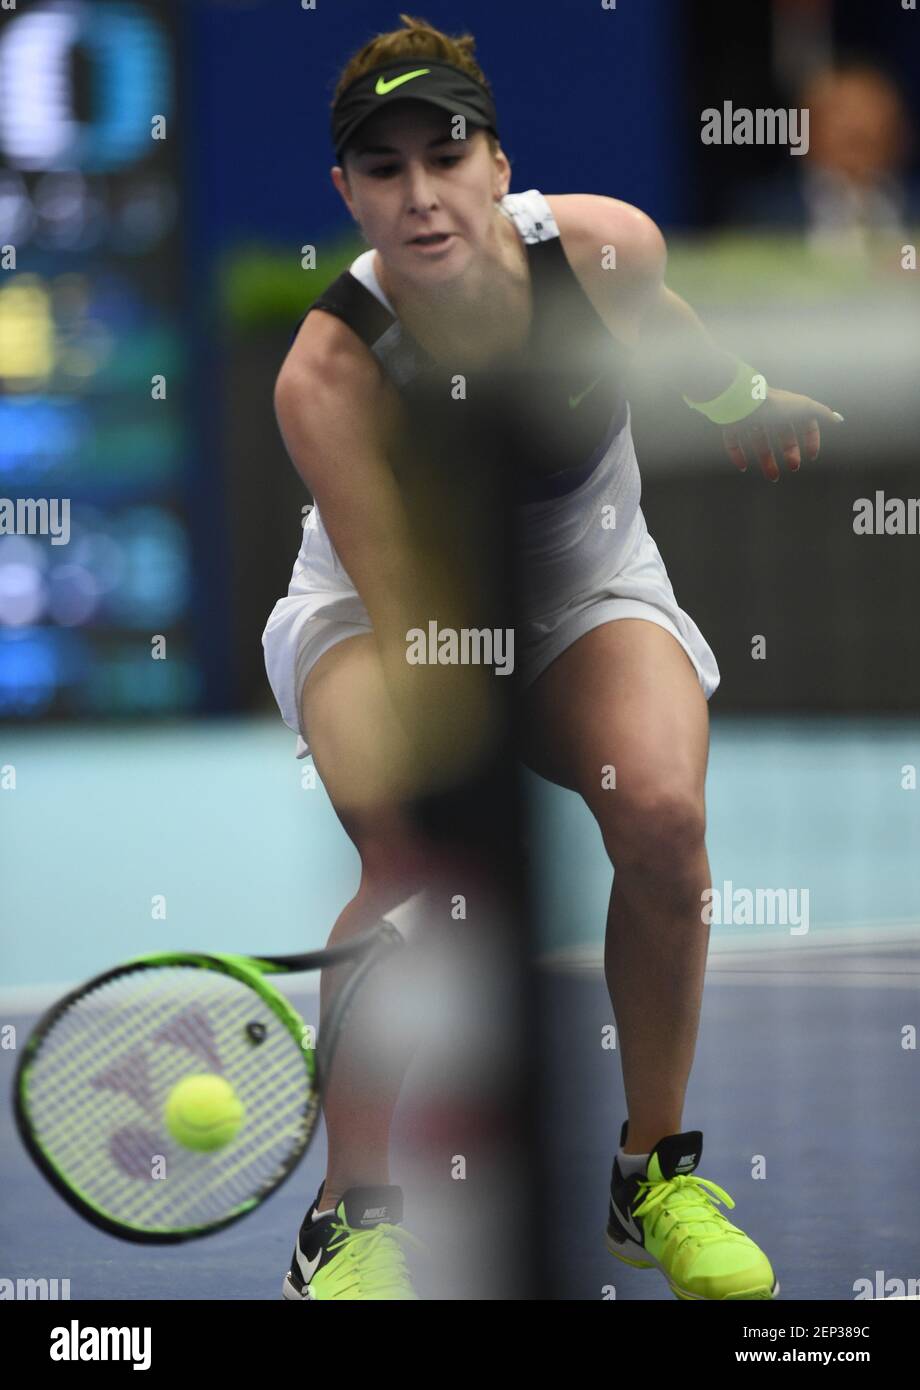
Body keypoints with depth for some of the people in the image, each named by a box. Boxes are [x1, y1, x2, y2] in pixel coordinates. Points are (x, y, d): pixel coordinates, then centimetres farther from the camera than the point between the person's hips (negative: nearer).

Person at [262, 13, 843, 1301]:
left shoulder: (605, 246, -22)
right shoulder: (327, 373, -30)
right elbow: (403, 627, -31)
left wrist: (744, 400, 25)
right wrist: (413, 816, -42)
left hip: (588, 586, 3)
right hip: (383, 598, -2)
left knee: (664, 815, -27)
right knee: (406, 860, -32)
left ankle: (655, 1174, -6)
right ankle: (352, 1218, -15)